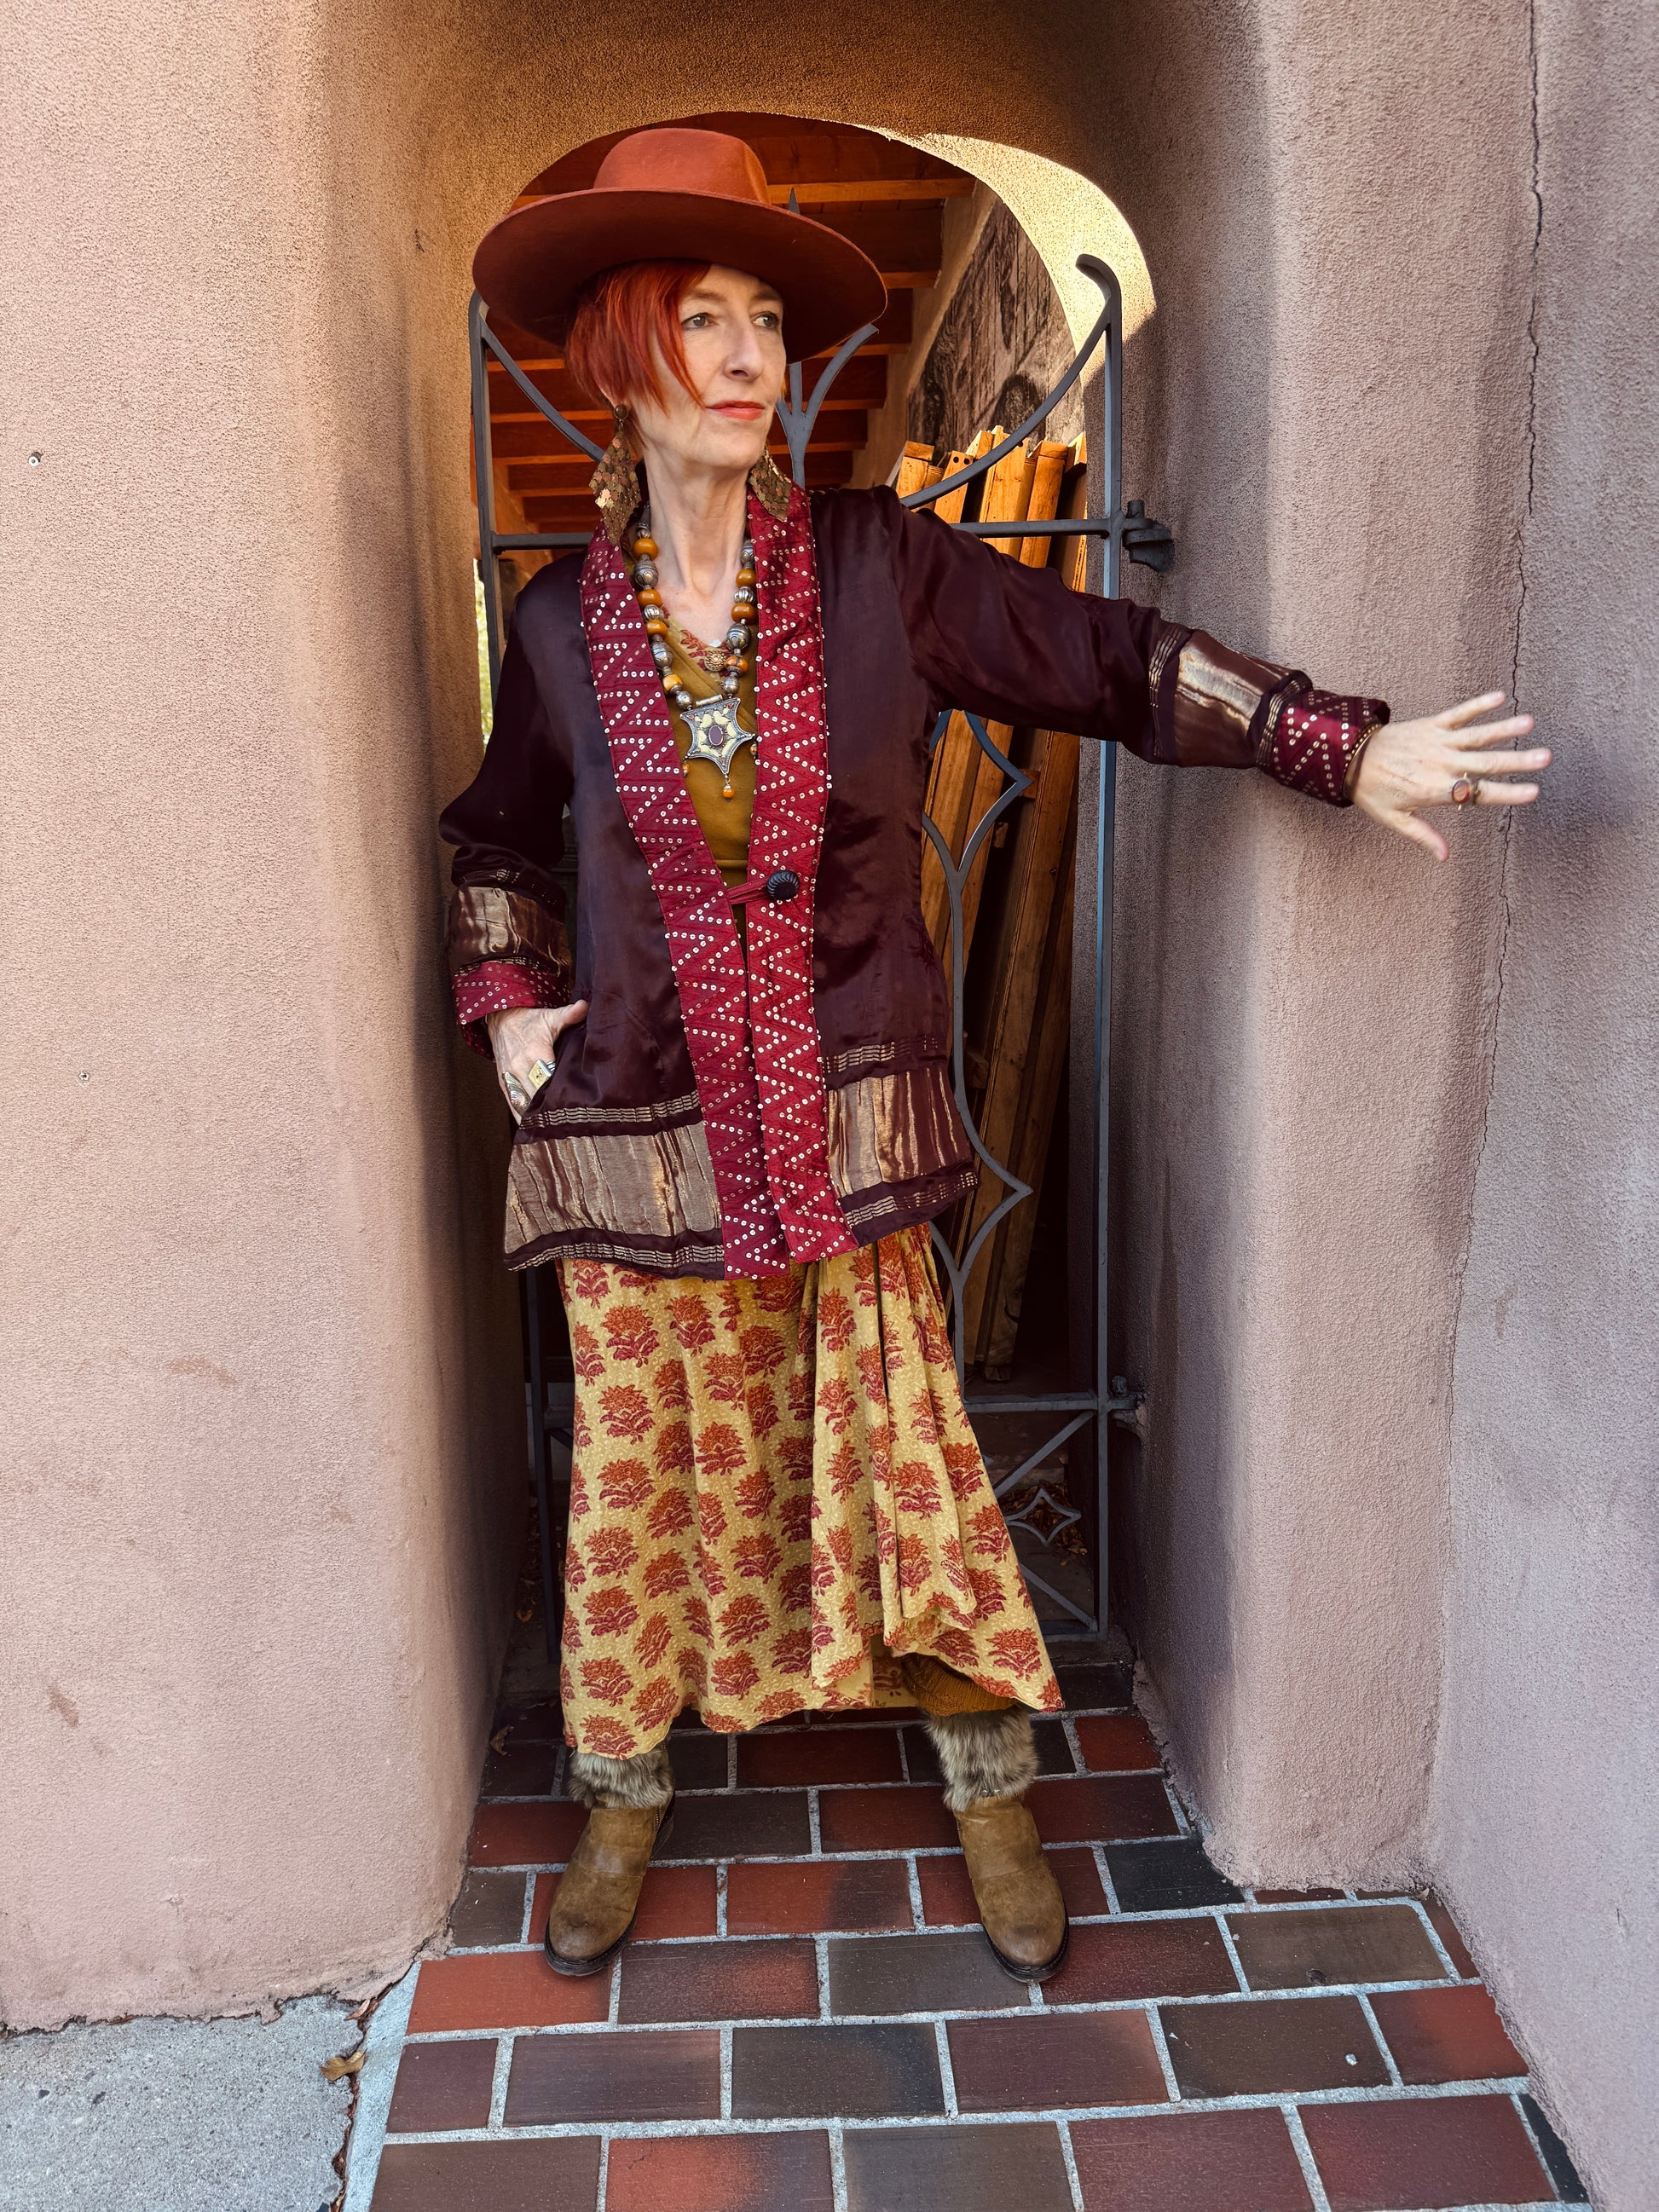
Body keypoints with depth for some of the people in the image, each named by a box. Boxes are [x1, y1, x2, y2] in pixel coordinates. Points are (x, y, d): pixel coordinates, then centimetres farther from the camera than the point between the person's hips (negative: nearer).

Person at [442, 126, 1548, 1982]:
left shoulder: (875, 564, -2)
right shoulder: (562, 622, 2)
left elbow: (1109, 663, -2)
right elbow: (494, 830, 18)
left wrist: (1350, 747, -8)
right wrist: (505, 999, 4)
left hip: (844, 1123, -1)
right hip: (633, 1132, 1)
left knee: (902, 1451, 6)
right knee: (643, 1472, 11)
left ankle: (991, 1801, 30)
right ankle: (624, 1798, 37)